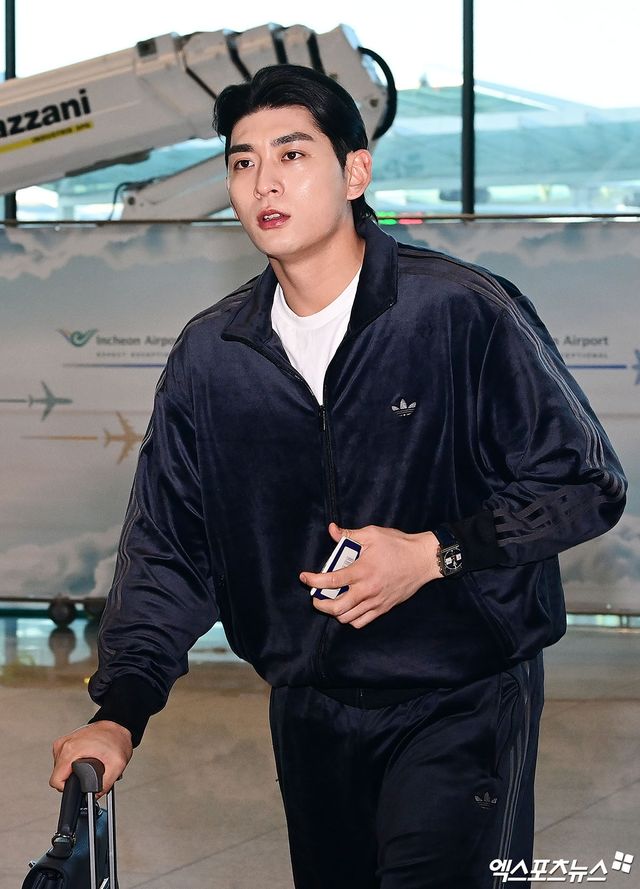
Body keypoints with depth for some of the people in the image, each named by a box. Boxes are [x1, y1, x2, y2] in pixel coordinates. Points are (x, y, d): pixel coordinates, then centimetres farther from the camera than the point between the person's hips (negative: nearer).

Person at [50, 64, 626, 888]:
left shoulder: (464, 312, -12)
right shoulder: (211, 354, 2)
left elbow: (586, 485, -7)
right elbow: (168, 544, 5)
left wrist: (434, 555, -17)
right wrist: (119, 712, -7)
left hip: (462, 703, -4)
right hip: (310, 711, 5)